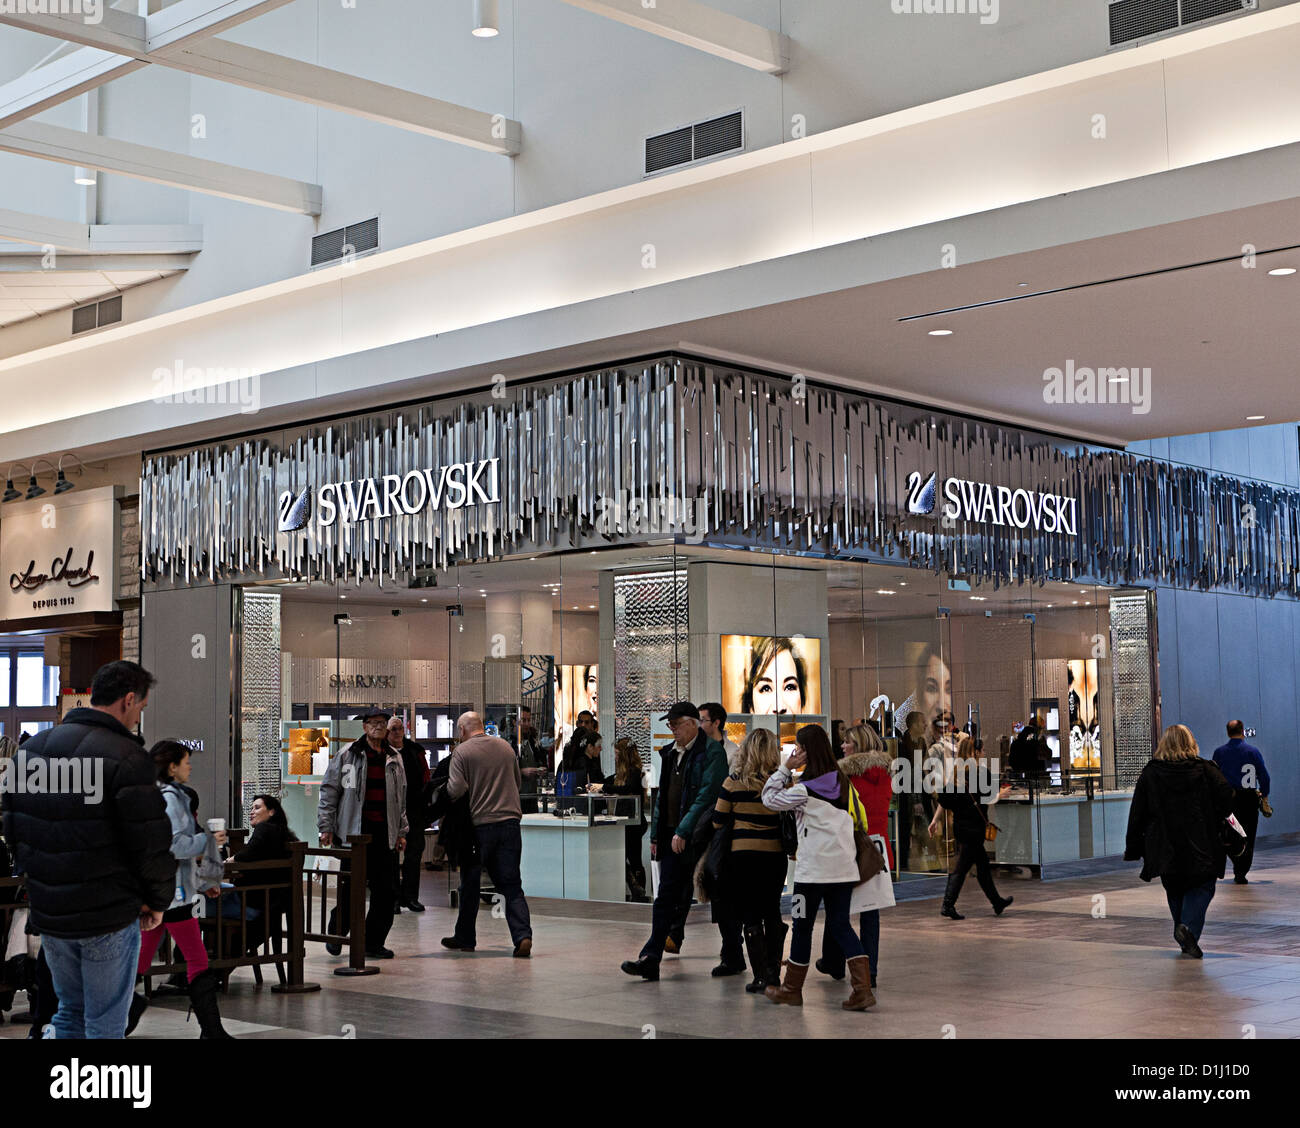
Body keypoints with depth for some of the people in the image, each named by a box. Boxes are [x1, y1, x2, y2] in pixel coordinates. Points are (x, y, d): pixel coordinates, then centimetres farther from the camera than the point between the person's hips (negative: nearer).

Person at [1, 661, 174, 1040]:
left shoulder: (32, 748, 6)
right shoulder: (125, 757, -17)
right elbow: (152, 842, -17)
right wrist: (157, 901, -2)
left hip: (47, 911, 7)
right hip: (109, 916, -6)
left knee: (69, 1011, 21)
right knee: (106, 1023, 5)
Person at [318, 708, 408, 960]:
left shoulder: (394, 758, 14)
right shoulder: (347, 755, 1)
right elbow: (329, 791, 2)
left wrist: (401, 831, 16)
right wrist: (326, 827, -3)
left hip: (385, 833, 4)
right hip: (355, 831, -4)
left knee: (386, 890, 2)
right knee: (351, 887, -2)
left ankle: (373, 943, 12)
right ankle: (336, 934, 21)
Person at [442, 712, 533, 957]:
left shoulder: (462, 751, -5)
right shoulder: (505, 746, 12)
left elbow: (456, 789, -15)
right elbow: (517, 783, 22)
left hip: (479, 824, -3)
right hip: (510, 820, 4)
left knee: (470, 884, 12)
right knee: (511, 885, 3)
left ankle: (465, 938, 23)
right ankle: (522, 935, -13)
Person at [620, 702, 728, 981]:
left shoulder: (712, 752, -9)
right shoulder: (670, 753, 16)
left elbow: (707, 795, -17)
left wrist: (683, 831, -21)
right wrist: (655, 834, 14)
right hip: (671, 837, 7)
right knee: (666, 899, 3)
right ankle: (650, 959, 1)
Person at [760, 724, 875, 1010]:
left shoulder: (805, 790, -13)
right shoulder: (841, 782, 6)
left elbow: (769, 799, -4)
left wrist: (786, 768, -2)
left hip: (813, 869, -6)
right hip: (844, 868, 6)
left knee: (803, 926, 7)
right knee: (840, 925, 9)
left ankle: (792, 990, 20)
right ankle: (863, 989, -4)